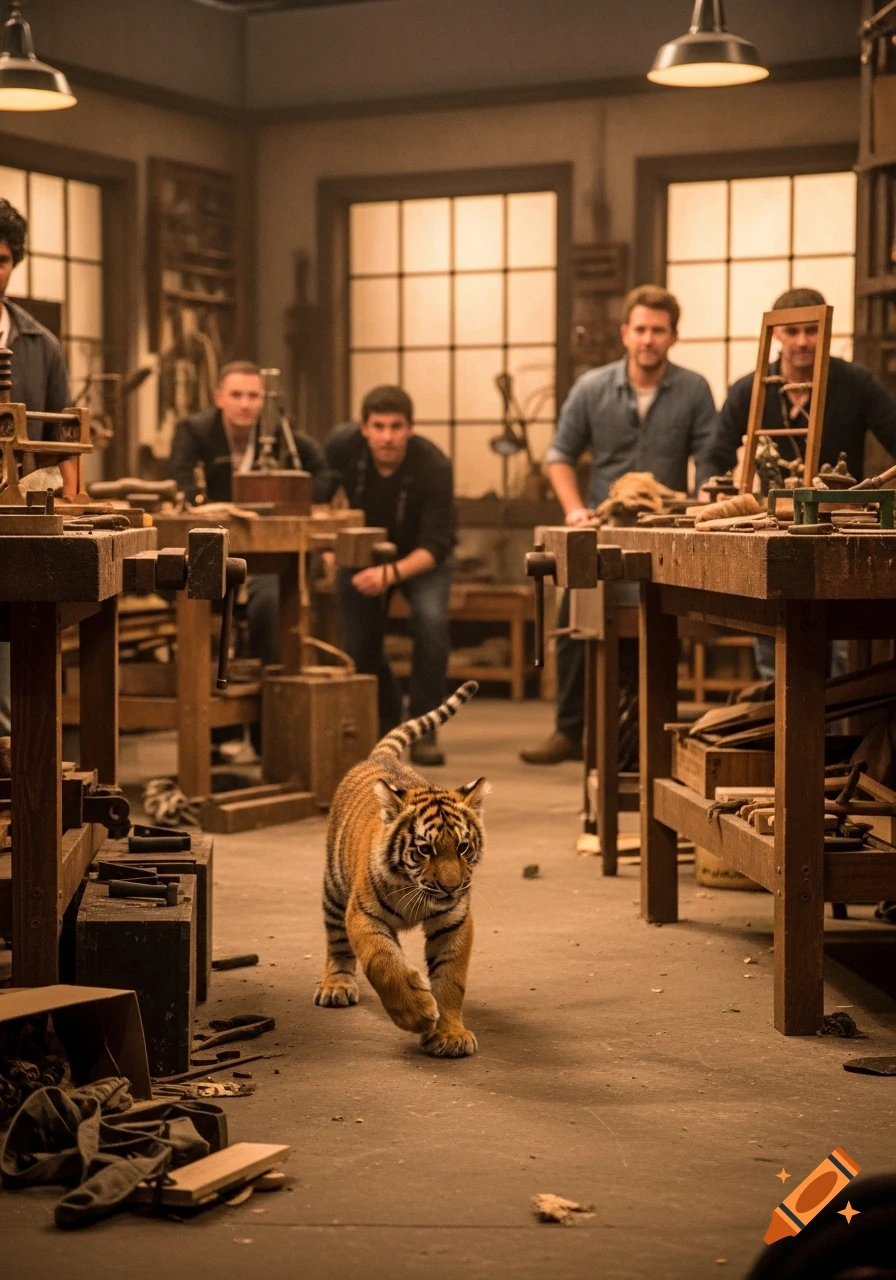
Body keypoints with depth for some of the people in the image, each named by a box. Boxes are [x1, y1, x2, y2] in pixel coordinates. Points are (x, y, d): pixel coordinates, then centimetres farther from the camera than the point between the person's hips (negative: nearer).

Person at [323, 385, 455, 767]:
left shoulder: (433, 466, -32)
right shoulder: (342, 445, -23)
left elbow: (436, 546, -32)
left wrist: (391, 574, -48)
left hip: (419, 557, -3)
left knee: (431, 619, -28)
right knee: (359, 642, 1)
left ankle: (423, 732, -16)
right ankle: (386, 730, 28)